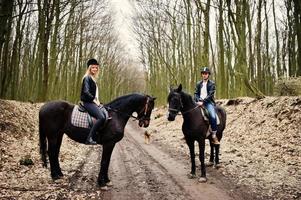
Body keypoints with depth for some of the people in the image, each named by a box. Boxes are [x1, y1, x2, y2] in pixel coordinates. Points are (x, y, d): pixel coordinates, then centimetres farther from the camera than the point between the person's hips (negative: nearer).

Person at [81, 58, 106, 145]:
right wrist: (94, 100, -14)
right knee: (101, 117, -25)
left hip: (93, 102, 10)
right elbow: (86, 92, -18)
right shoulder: (87, 78, -8)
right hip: (88, 102, -10)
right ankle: (89, 138, -27)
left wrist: (97, 101, 10)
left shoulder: (93, 78, 20)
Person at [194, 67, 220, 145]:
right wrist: (198, 101, -12)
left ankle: (214, 135, -16)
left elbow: (210, 95, -8)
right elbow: (196, 93, 8)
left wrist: (203, 101, -19)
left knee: (213, 116, -28)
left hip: (209, 102, -4)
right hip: (199, 102, 4)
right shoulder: (198, 84, 14)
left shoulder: (212, 84, 2)